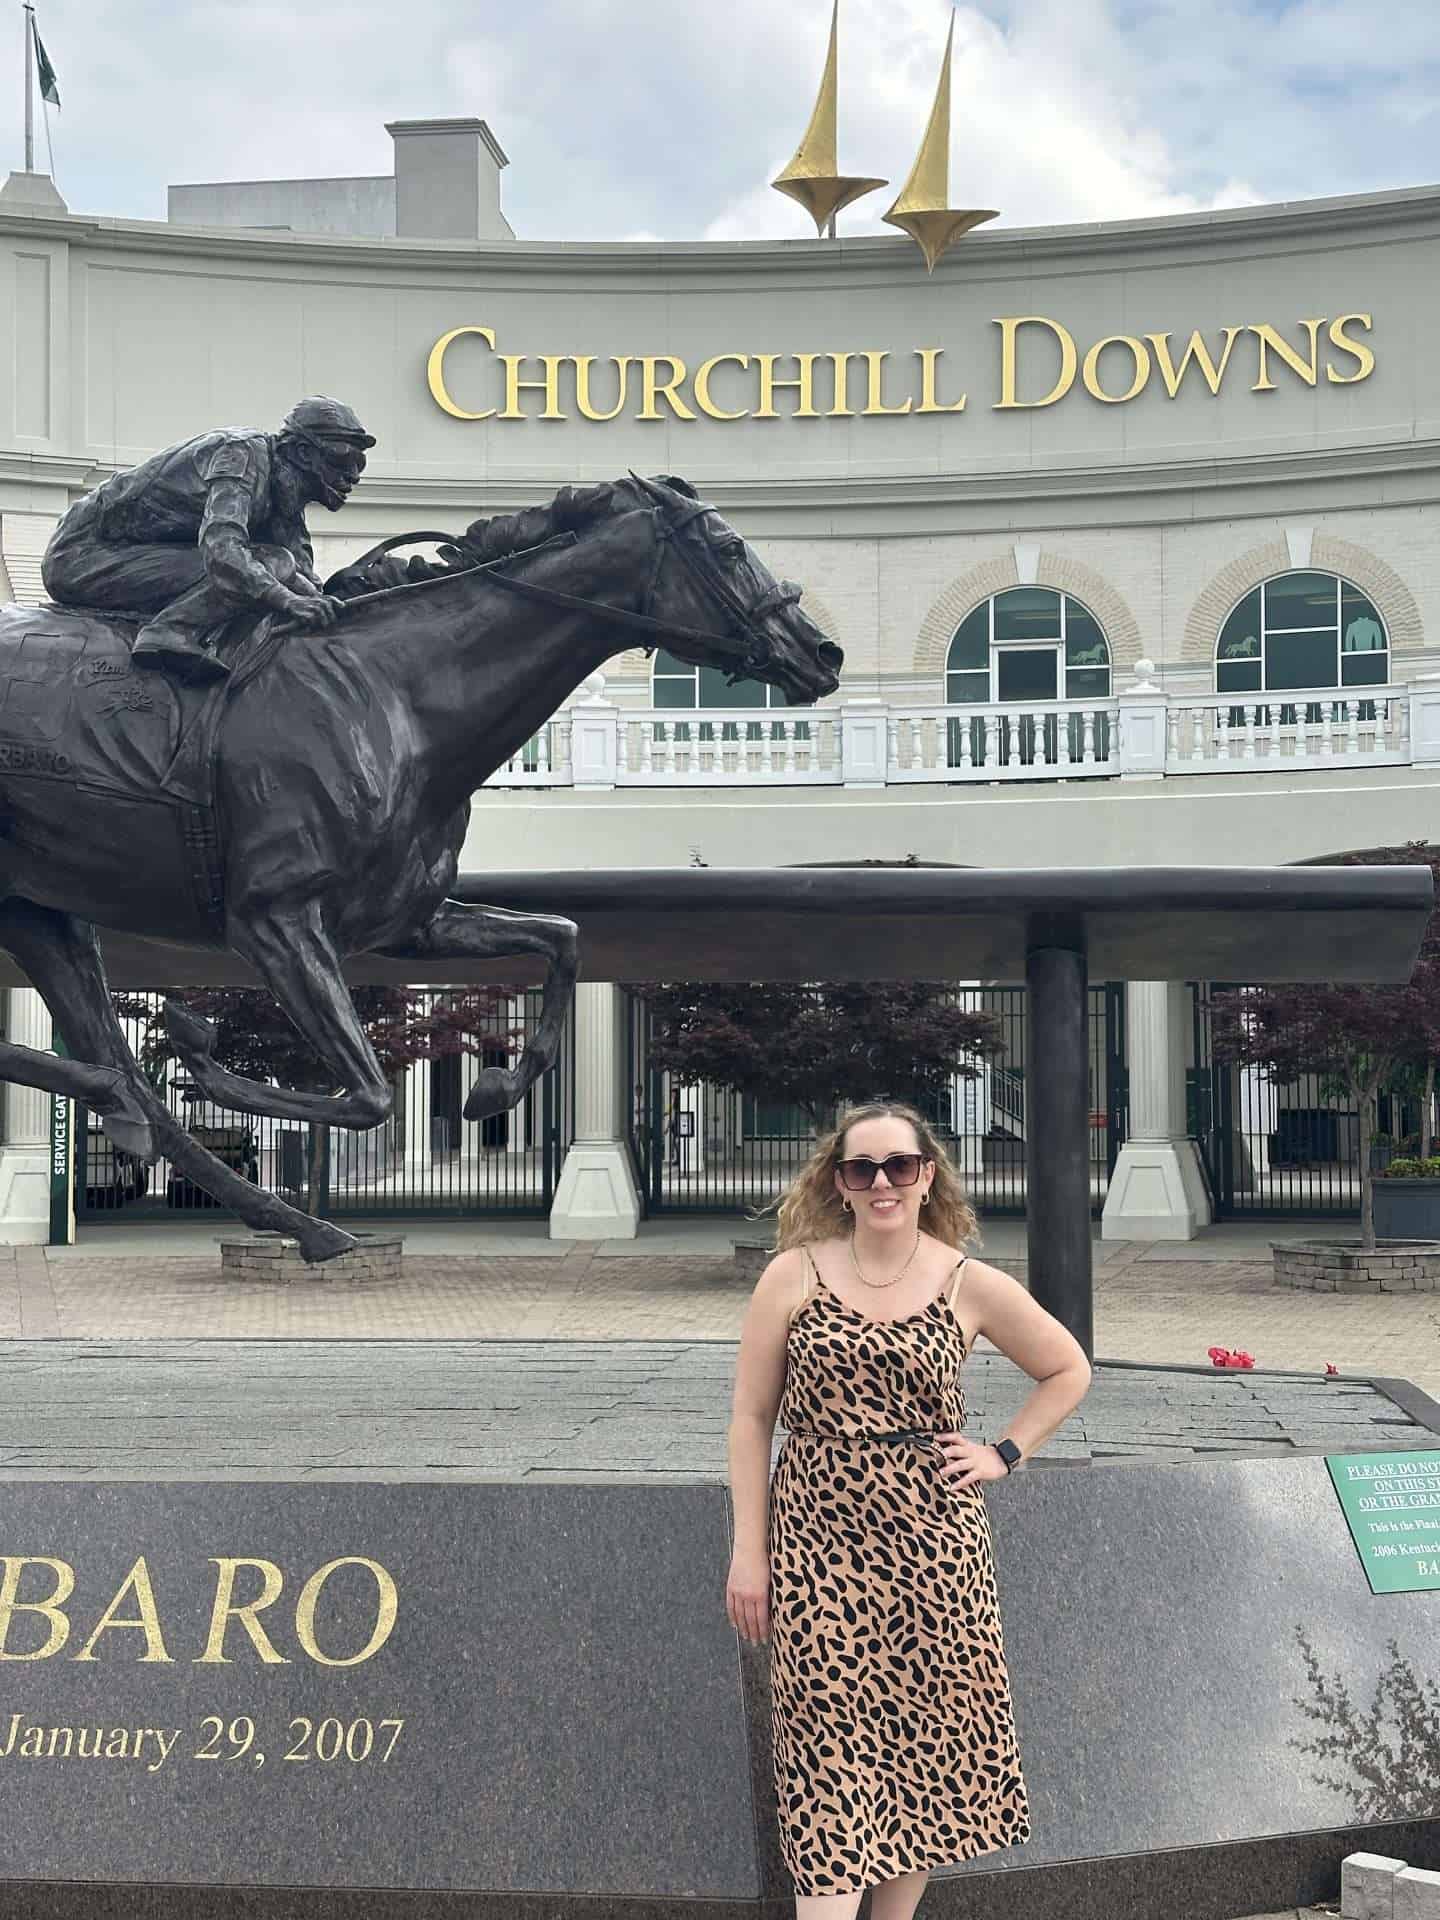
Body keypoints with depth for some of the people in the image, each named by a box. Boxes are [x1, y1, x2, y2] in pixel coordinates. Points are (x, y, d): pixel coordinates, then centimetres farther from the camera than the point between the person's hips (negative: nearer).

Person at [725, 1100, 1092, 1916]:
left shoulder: (971, 1286, 2)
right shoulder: (794, 1277, -1)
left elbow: (1069, 1371, 16)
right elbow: (752, 1419, 2)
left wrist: (1004, 1454, 4)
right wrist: (749, 1549, -2)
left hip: (934, 1542, 2)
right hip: (820, 1540, -2)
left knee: (929, 1736, 7)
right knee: (832, 1752, -6)